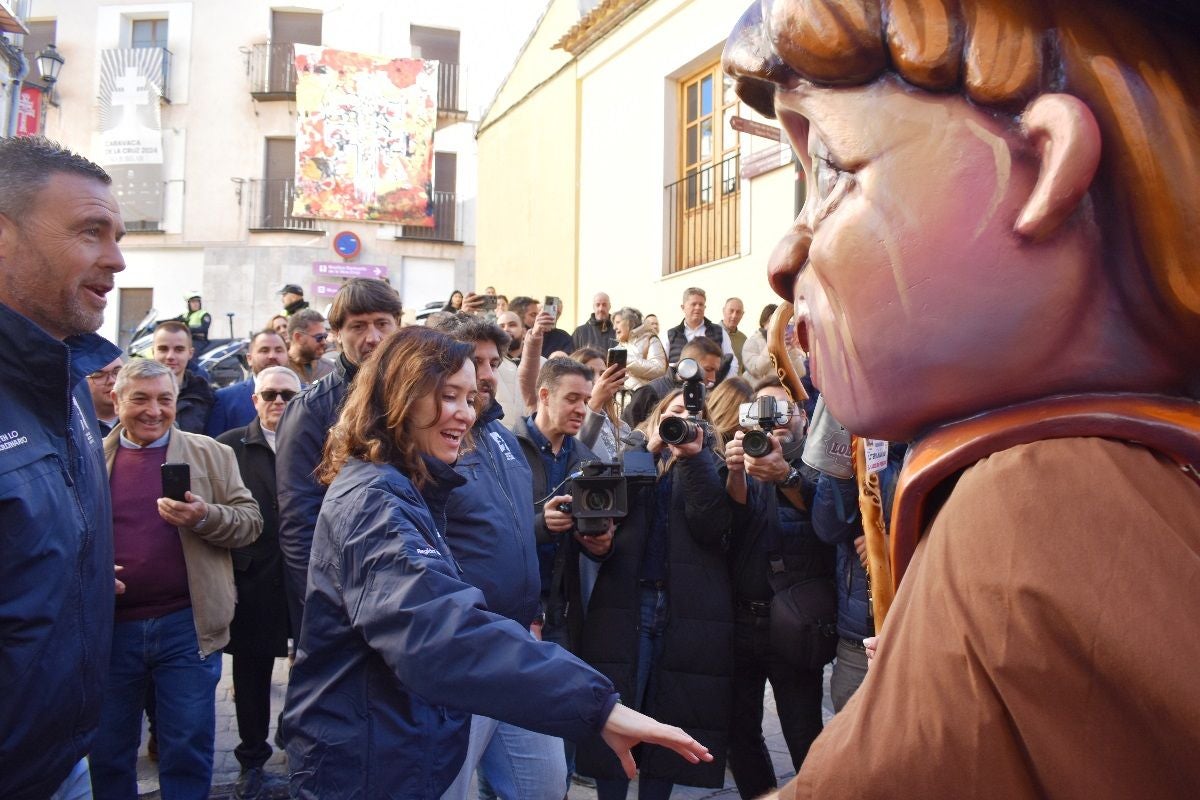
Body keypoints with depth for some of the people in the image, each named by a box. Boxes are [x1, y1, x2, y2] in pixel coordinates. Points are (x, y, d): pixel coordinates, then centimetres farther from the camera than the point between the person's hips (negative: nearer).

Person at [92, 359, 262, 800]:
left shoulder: (211, 454, 2)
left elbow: (249, 520, 0)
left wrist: (205, 517, -20)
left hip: (187, 625, -2)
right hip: (109, 627, 2)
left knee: (188, 750, 8)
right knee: (107, 752, 16)